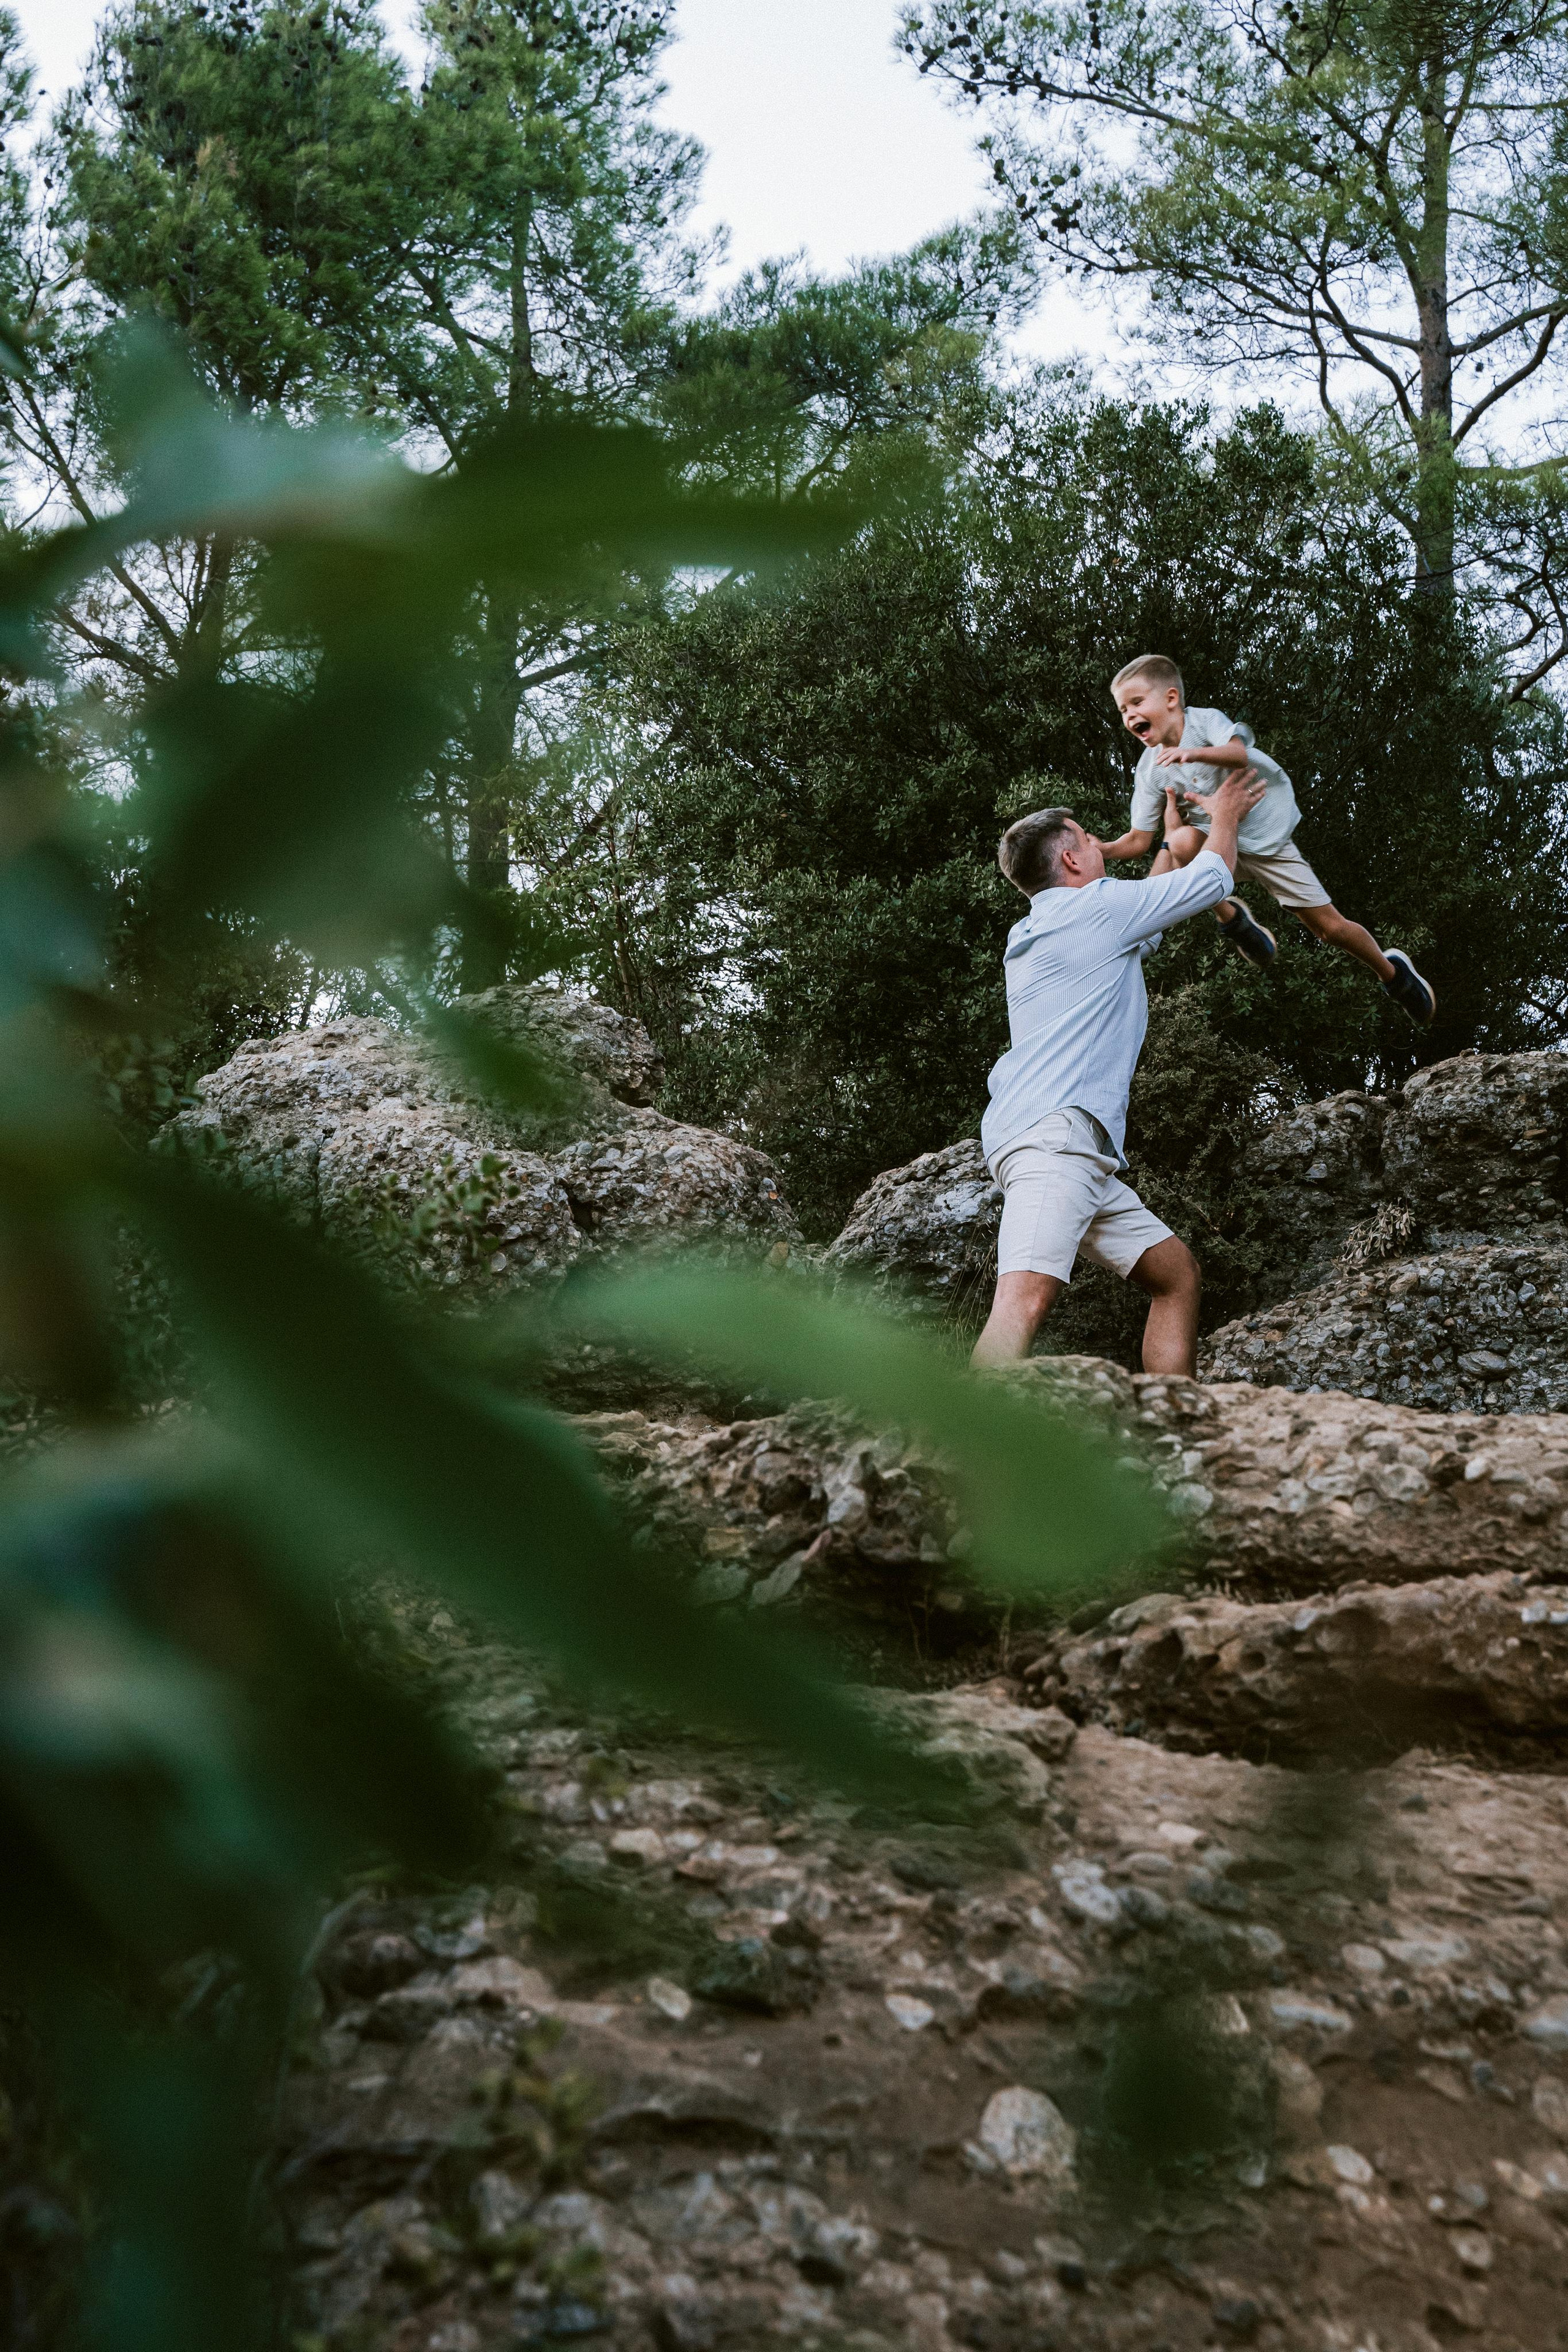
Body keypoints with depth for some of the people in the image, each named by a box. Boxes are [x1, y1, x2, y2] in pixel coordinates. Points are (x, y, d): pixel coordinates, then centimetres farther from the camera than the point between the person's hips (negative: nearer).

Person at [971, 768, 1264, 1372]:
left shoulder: (1031, 937, 28)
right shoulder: (1096, 906, 3)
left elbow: (1146, 910, 46)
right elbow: (1212, 880, 14)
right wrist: (1223, 817, 33)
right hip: (1053, 1130, -10)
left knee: (1177, 1273, 11)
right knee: (1028, 1298, -28)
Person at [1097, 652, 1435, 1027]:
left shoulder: (1205, 721, -18)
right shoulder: (1149, 770, -8)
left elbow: (1239, 754, -39)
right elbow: (1139, 840, -10)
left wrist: (1194, 753, -58)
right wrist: (1101, 849, -30)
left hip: (1267, 839, -2)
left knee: (1329, 926, -2)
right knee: (1183, 841, -34)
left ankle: (1392, 971, 28)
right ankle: (1232, 919, -10)